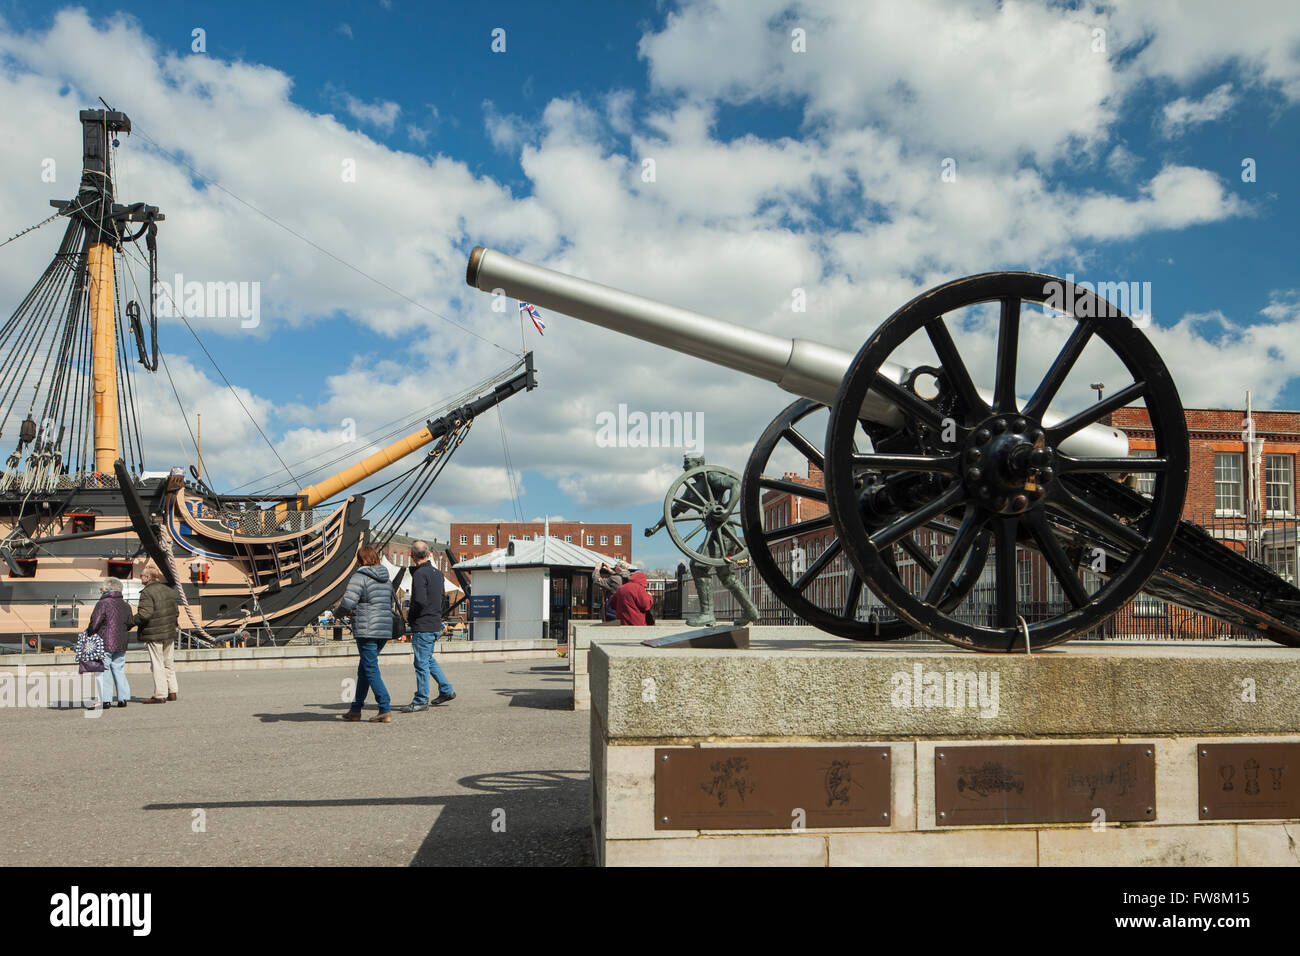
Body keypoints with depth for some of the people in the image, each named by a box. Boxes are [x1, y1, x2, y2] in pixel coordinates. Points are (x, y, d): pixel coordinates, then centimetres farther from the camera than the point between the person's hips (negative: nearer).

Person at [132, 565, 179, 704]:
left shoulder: (147, 592, -13)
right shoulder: (168, 590, 11)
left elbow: (145, 614, -21)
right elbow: (176, 612, 14)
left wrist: (130, 621, -8)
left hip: (154, 634, -7)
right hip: (169, 633, 8)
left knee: (157, 665, -2)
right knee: (169, 663, 15)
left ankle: (160, 695, 0)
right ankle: (172, 692, 19)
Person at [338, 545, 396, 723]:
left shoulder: (360, 577, -9)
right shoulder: (385, 579, 15)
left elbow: (347, 603, -19)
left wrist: (340, 610, 4)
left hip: (367, 630, -8)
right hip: (385, 629, 8)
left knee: (371, 670, -4)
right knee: (363, 668, 18)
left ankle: (386, 710, -9)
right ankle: (356, 709, 24)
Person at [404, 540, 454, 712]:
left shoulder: (420, 574, -16)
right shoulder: (438, 573, 9)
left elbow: (420, 601, -24)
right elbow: (442, 595, 18)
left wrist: (409, 616, -7)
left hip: (422, 626, -9)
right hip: (436, 624, 9)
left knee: (421, 663, -1)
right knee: (428, 659, 22)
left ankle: (421, 701, 6)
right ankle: (446, 690, 23)